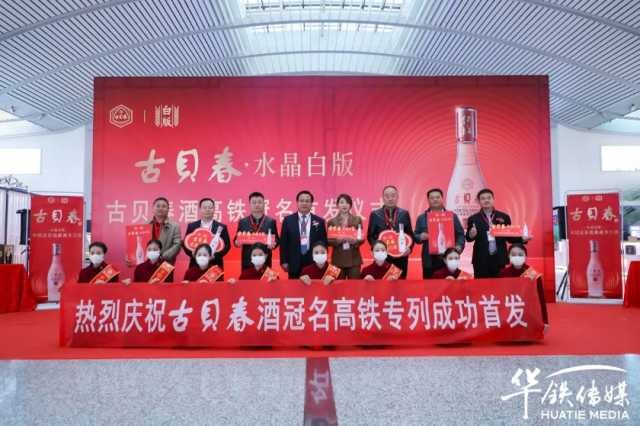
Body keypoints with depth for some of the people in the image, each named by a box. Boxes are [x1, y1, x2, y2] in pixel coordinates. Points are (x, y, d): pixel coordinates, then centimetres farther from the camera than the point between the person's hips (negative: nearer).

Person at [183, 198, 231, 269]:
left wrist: (215, 255, -13)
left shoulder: (222, 227, 4)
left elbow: (227, 245, 2)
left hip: (215, 265, -1)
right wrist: (193, 254, -10)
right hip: (195, 265, 1)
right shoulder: (191, 226, 9)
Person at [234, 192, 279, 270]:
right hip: (247, 261, 1)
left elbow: (277, 239, 6)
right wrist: (237, 242, -12)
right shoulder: (242, 222, 10)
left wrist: (273, 244, -16)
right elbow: (236, 239, 10)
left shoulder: (271, 221, 7)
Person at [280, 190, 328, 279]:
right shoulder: (288, 220, 5)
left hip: (314, 263, 0)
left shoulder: (319, 221, 6)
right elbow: (283, 242, 5)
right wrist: (284, 261, -1)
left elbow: (324, 243, 7)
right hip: (294, 264, 0)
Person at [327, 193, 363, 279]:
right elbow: (328, 241, 3)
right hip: (338, 259, -1)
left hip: (354, 259, 1)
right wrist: (337, 240, -16)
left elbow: (362, 238, 7)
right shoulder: (332, 222, 4)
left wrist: (355, 241, -14)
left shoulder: (357, 219, 7)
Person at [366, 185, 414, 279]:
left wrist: (409, 247, -9)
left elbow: (410, 234, 9)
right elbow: (370, 235, 6)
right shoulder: (375, 214, 5)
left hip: (401, 256, 1)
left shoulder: (404, 214, 8)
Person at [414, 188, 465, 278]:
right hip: (429, 261, 0)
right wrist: (421, 237, -12)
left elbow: (460, 234, 8)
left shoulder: (452, 216, 11)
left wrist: (459, 246, -10)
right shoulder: (421, 218, 11)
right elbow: (415, 237, 10)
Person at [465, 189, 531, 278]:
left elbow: (509, 237, 9)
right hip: (481, 260, -1)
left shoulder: (504, 217, 8)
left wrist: (522, 239, -8)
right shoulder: (473, 218, 5)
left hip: (499, 259, 1)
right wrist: (471, 235, -21)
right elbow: (468, 238, 1)